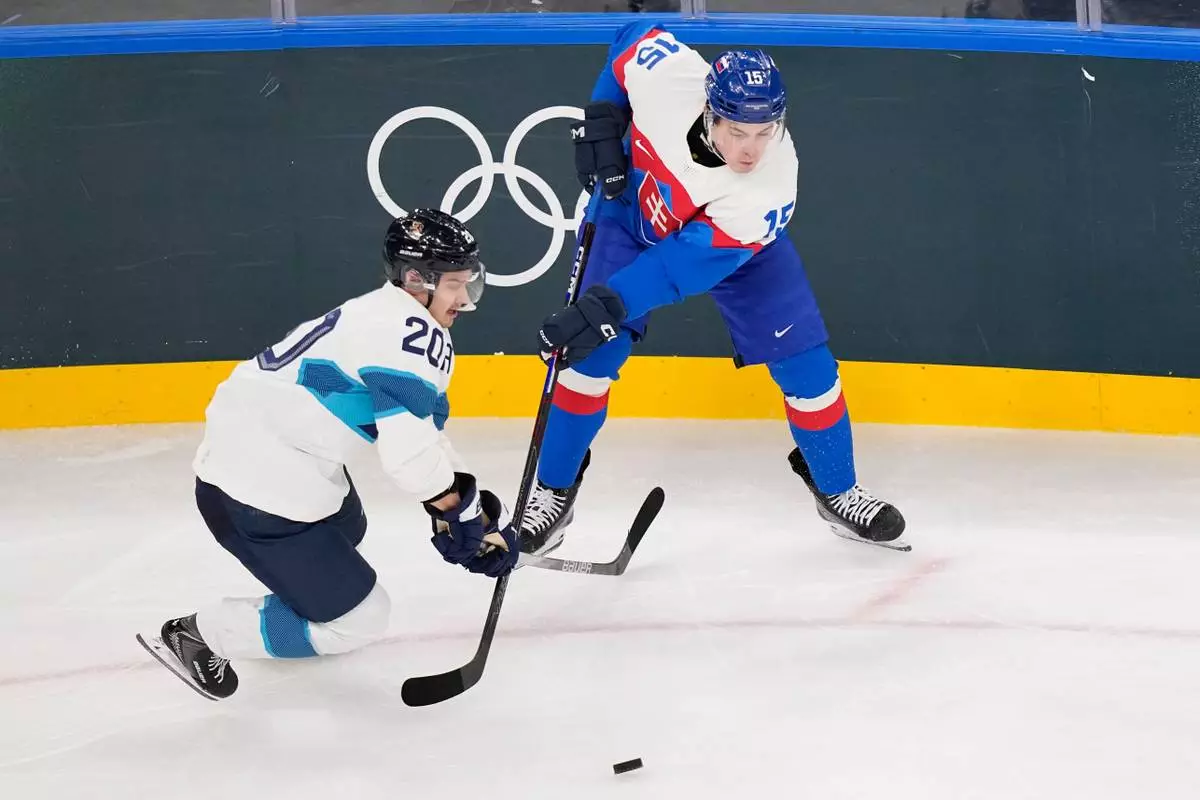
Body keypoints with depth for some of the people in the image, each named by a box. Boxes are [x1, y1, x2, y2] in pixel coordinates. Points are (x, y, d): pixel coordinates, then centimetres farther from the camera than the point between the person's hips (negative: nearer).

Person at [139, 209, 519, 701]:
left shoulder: (384, 318, 15)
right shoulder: (414, 332, -18)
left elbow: (418, 435, 18)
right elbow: (410, 456, -25)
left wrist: (470, 512, 11)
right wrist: (473, 517, -11)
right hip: (260, 490, -11)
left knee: (344, 531, 36)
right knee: (360, 619, 0)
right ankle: (197, 637, 6)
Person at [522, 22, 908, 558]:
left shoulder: (772, 185, -40)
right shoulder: (665, 74, -37)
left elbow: (687, 261, -41)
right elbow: (633, 37, -12)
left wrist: (609, 306, -49)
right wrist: (601, 120, -17)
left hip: (734, 243, -1)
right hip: (637, 213, 1)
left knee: (805, 363, -5)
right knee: (592, 353, -9)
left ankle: (837, 493, 18)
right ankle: (553, 491, 10)